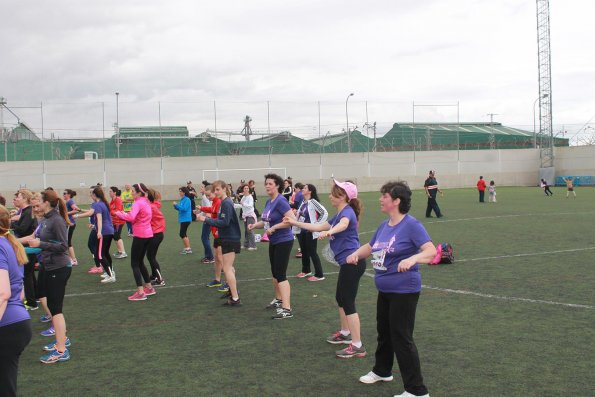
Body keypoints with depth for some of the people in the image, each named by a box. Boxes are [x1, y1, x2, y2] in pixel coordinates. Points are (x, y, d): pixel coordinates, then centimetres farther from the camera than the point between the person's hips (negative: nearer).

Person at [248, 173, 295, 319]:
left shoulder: (280, 201, -19)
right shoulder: (268, 202, 8)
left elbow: (292, 219, -28)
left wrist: (274, 227, -25)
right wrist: (255, 225, 1)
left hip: (283, 242, -9)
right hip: (273, 242, 9)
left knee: (281, 275, -12)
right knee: (275, 273, 20)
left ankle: (287, 309, -11)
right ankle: (278, 300, 38)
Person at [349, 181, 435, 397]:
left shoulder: (411, 224, -18)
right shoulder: (384, 225, 6)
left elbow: (431, 250, -26)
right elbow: (370, 246, 20)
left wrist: (412, 259, -45)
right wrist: (356, 253, -1)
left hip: (404, 290, -9)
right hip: (385, 289, 9)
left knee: (401, 338, -5)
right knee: (384, 331, 24)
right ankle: (382, 371, 46)